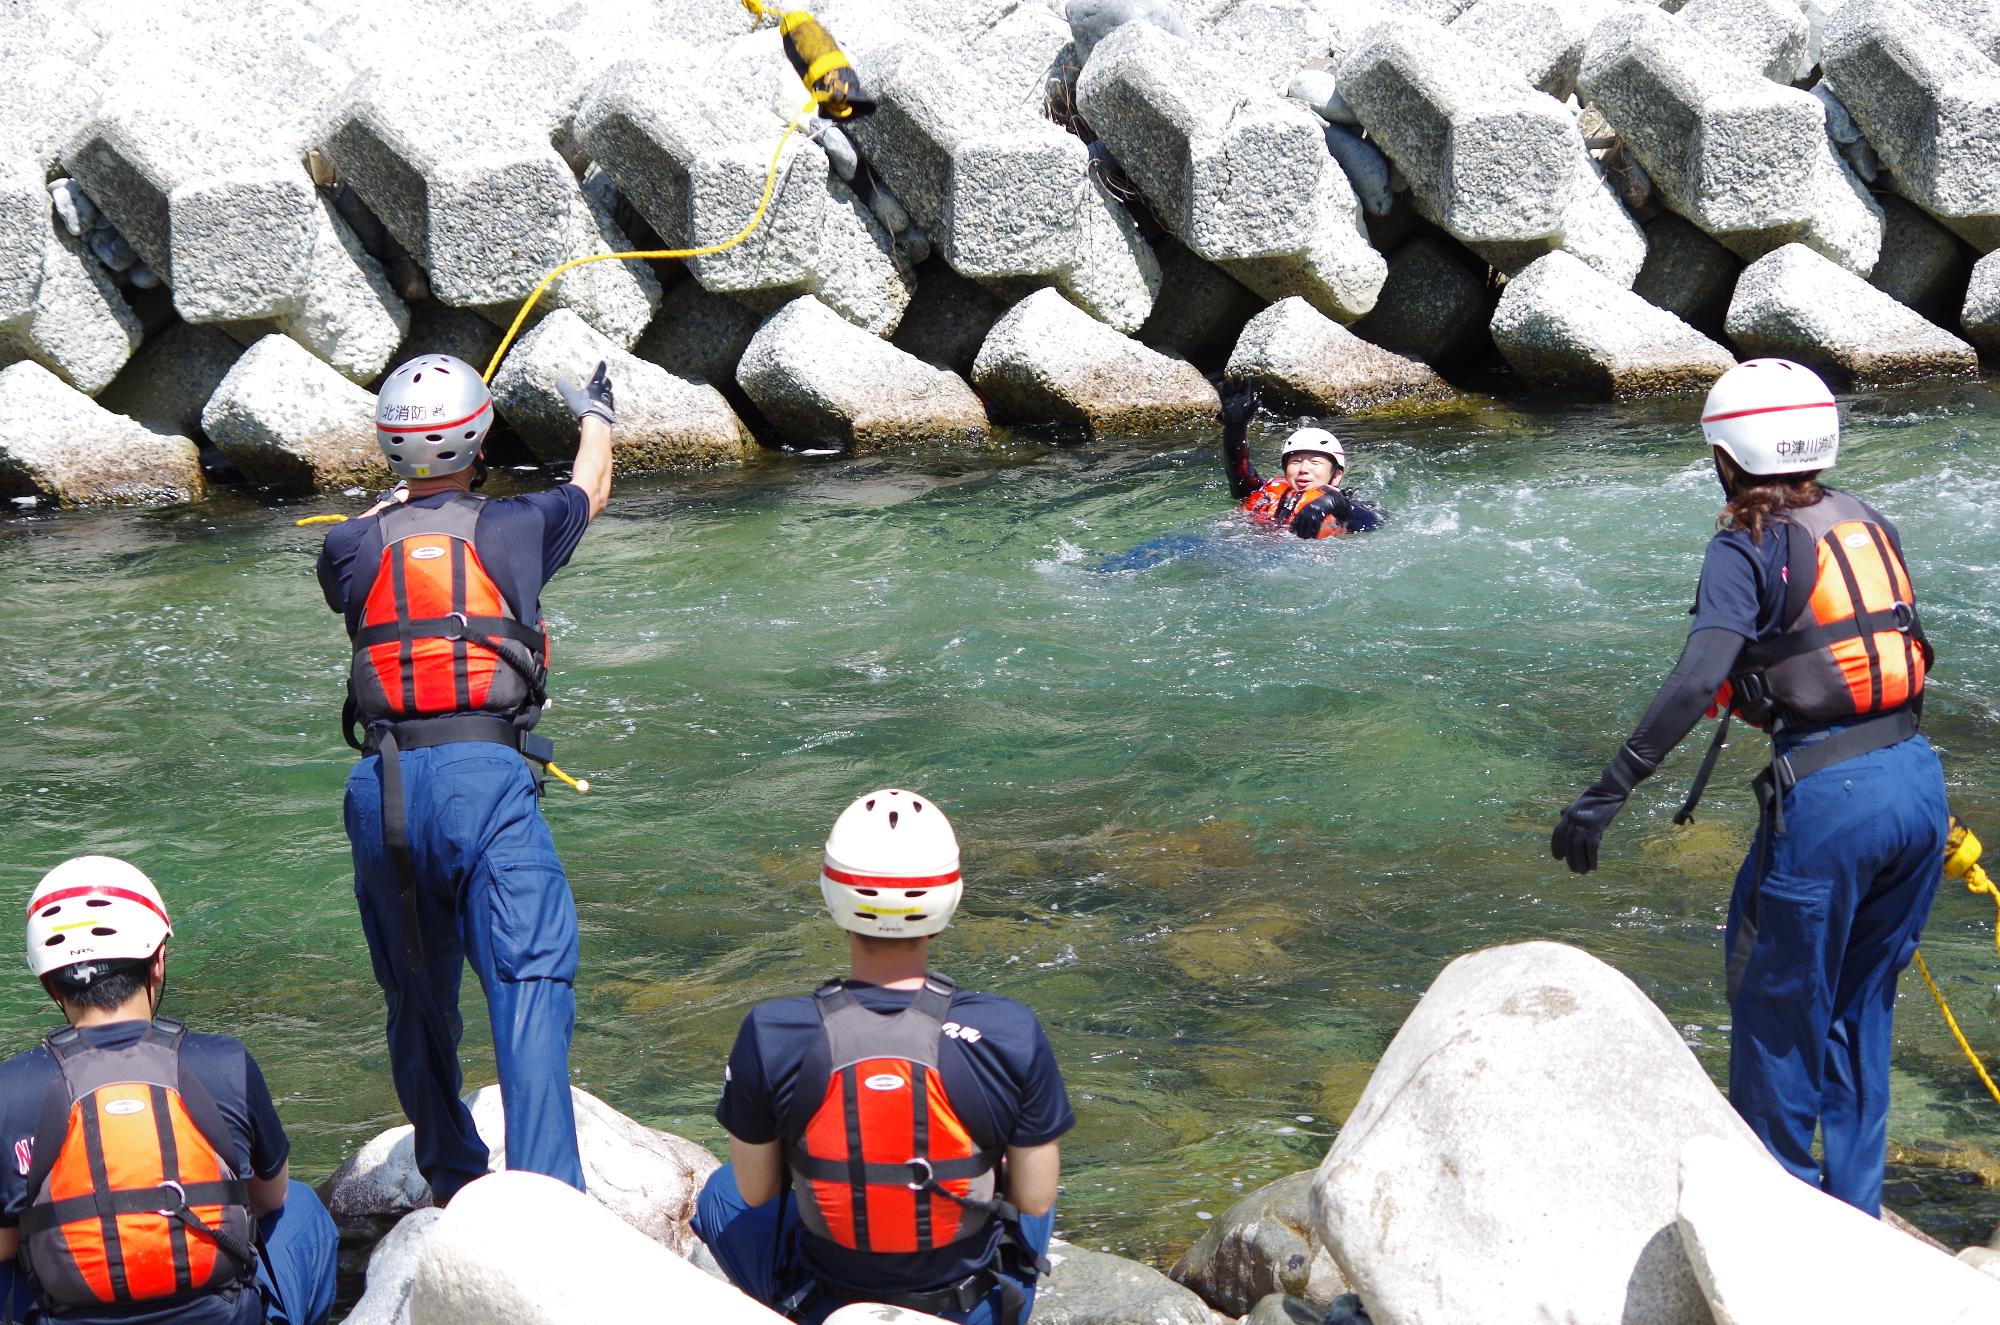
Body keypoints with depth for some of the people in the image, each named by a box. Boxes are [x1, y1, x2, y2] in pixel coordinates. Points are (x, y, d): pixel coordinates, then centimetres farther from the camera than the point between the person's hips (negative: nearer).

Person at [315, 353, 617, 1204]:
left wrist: (404, 494, 58)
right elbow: (591, 488, 30)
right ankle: (547, 1196, -26)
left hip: (381, 786, 3)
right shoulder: (515, 528, 6)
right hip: (487, 778, -3)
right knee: (529, 984, -12)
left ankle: (452, 1188, 30)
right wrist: (596, 416, 53)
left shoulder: (354, 547, 10)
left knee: (417, 998, 16)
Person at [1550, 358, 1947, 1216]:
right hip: (1918, 782, 7)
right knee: (1861, 1009, 20)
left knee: (1778, 1008, 10)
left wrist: (1608, 792, -21)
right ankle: (1854, 1211, 26)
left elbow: (1698, 679, -20)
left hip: (1826, 797, -7)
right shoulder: (1870, 526, 12)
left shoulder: (1750, 547, -7)